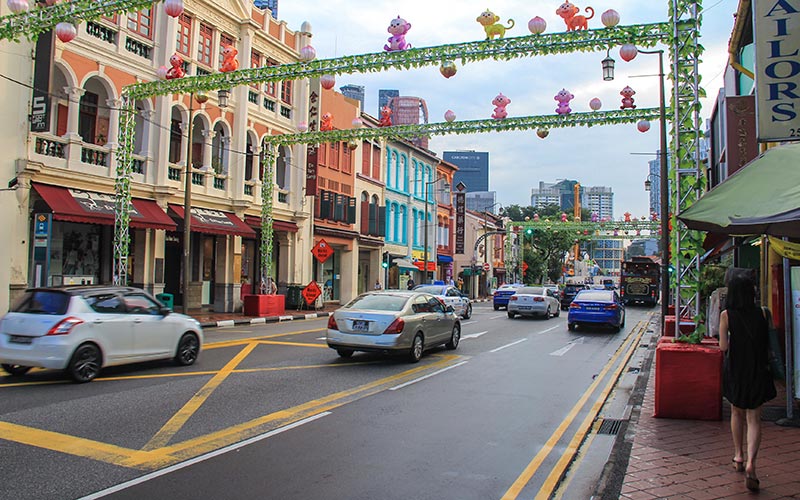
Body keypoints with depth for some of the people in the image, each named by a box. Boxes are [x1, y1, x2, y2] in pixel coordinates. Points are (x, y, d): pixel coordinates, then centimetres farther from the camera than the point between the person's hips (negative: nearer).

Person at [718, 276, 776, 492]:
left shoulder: (727, 315, -8)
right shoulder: (759, 313, 0)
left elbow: (723, 346, -11)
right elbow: (765, 343, 4)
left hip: (735, 369, -1)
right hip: (757, 370, 1)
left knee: (737, 413, 19)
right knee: (754, 419, 4)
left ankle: (739, 456, 27)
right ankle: (750, 462, -12)